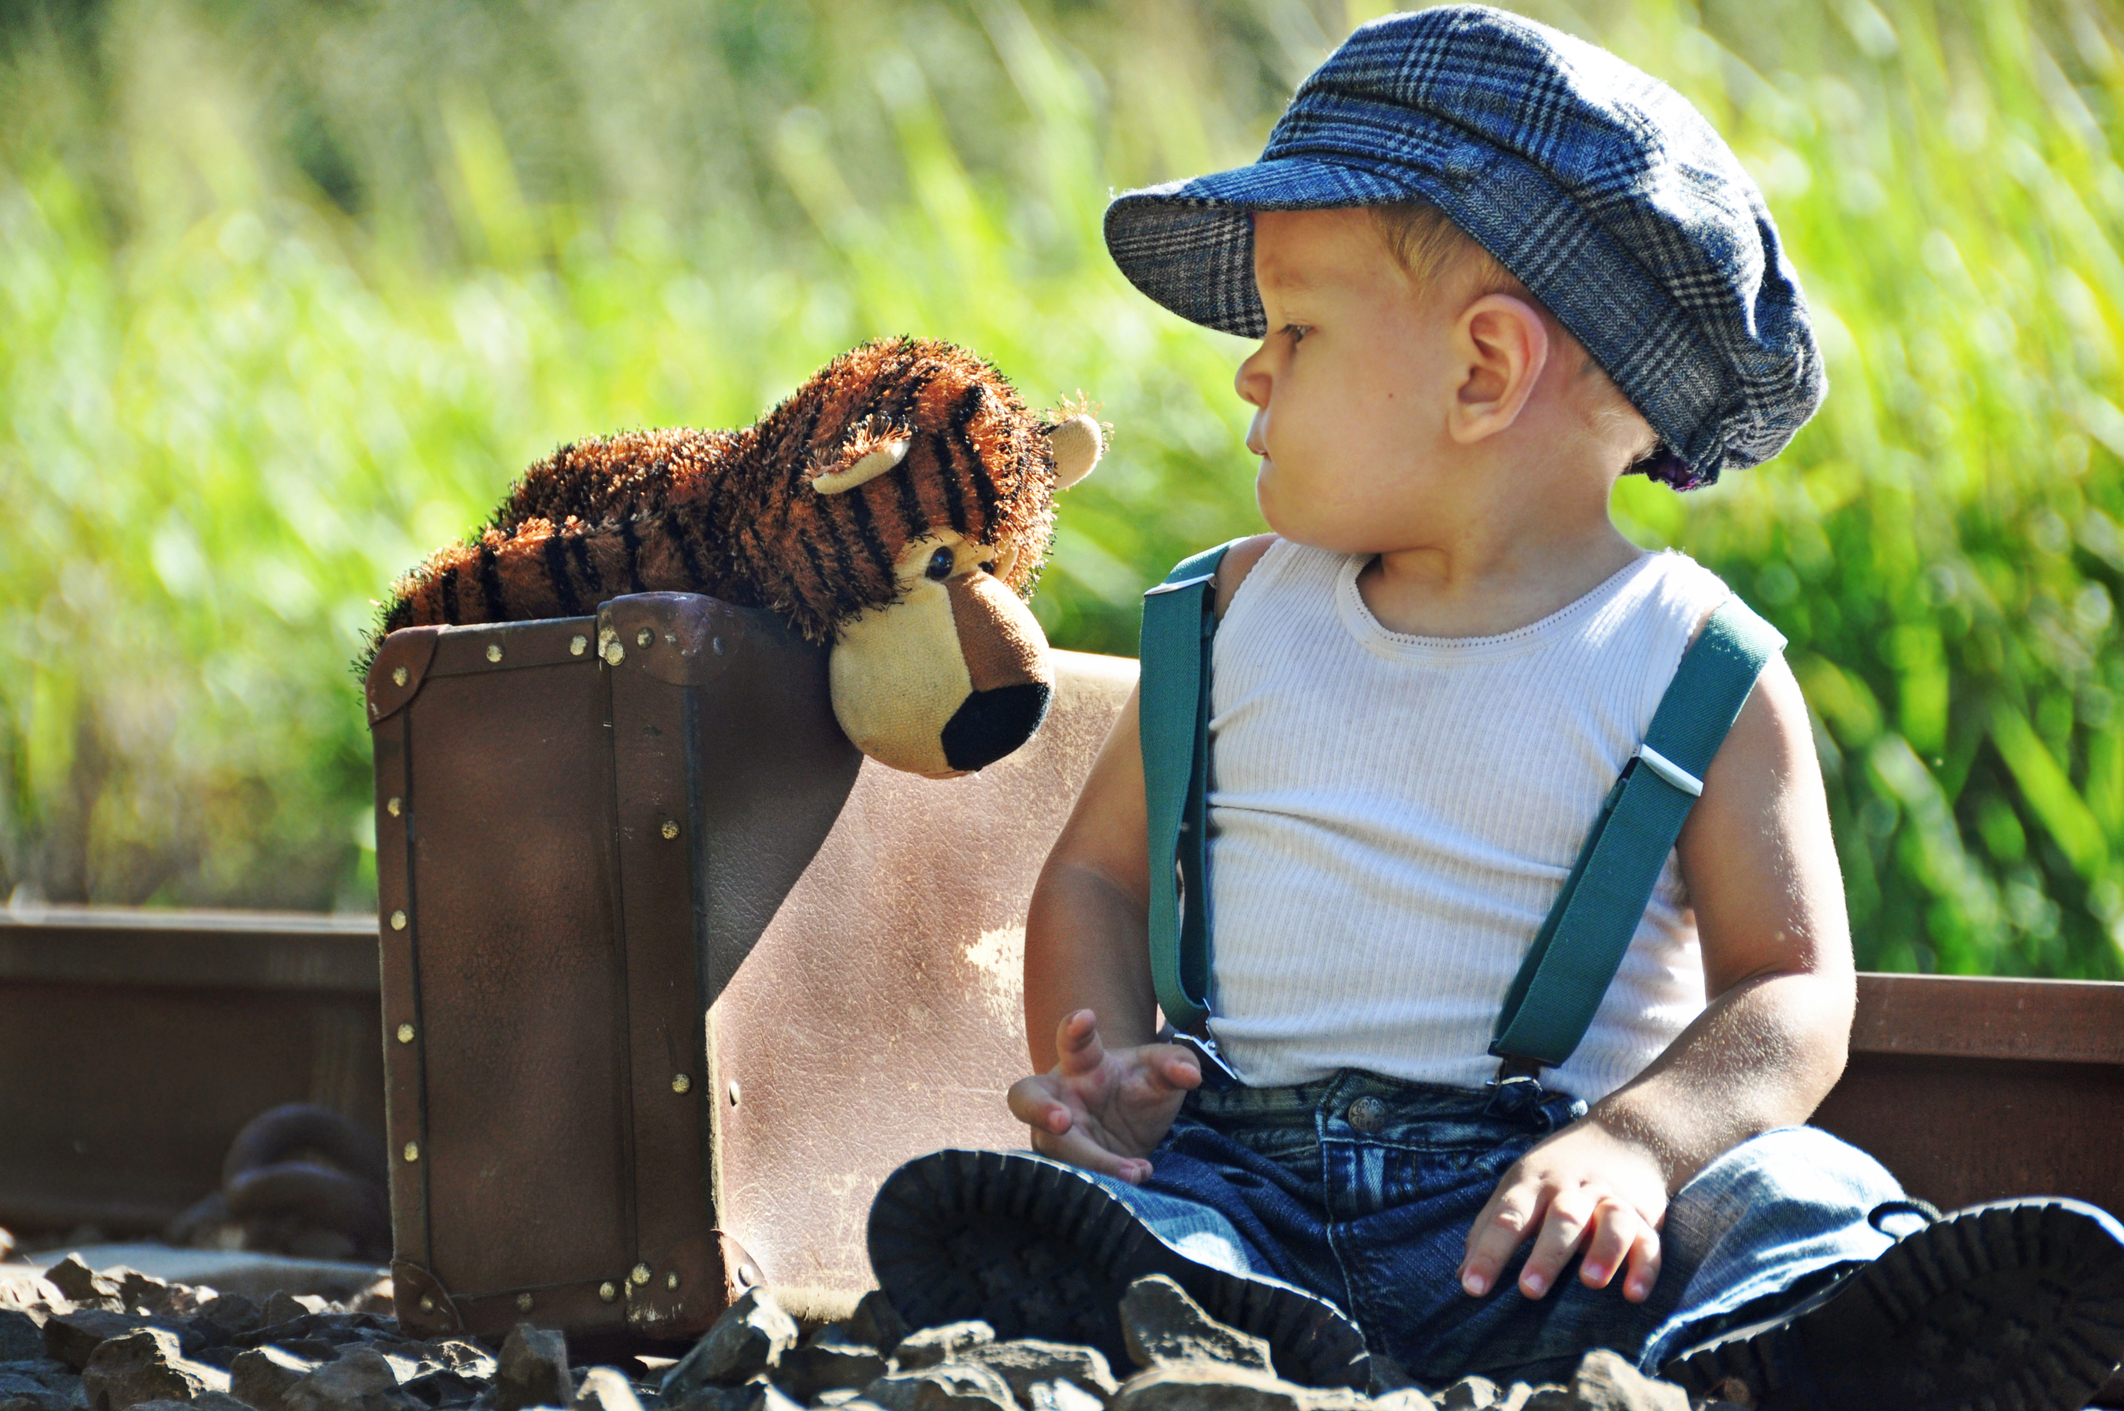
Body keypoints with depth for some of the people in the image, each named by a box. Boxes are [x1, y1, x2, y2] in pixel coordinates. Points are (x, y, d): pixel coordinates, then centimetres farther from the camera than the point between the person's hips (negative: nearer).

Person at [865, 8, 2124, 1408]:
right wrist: (1098, 1071, -1)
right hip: (1246, 1178, 2)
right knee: (945, 1214, -27)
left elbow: (1792, 992, -2)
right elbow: (1099, 874, 22)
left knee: (1784, 1190, -31)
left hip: (1520, 1200, -2)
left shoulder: (1697, 663, 3)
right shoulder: (1246, 610, 17)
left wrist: (1632, 1144, -23)